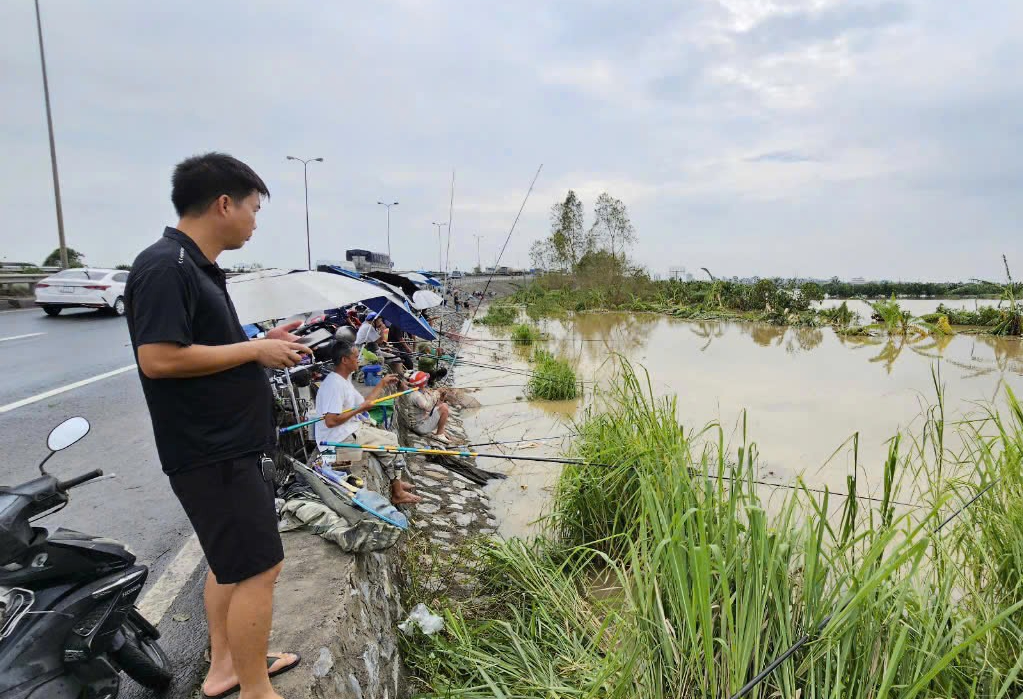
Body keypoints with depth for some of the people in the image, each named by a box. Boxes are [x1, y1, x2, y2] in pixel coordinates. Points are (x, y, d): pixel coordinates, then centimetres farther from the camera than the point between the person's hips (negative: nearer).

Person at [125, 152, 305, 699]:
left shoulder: (197, 267, 13)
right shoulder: (164, 267, -18)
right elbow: (158, 358, -27)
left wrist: (266, 342, 6)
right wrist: (256, 350, -19)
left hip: (230, 445, 10)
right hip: (211, 453, -10)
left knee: (231, 560, 21)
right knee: (259, 567, -2)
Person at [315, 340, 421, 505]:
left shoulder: (344, 380, 10)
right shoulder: (334, 384, -23)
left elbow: (363, 403, 16)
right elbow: (330, 421, -29)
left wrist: (382, 384, 18)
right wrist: (359, 409, -20)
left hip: (353, 428, 11)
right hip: (341, 438, -11)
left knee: (391, 437, 15)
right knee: (390, 447, -6)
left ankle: (397, 481, 25)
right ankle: (397, 494, 7)